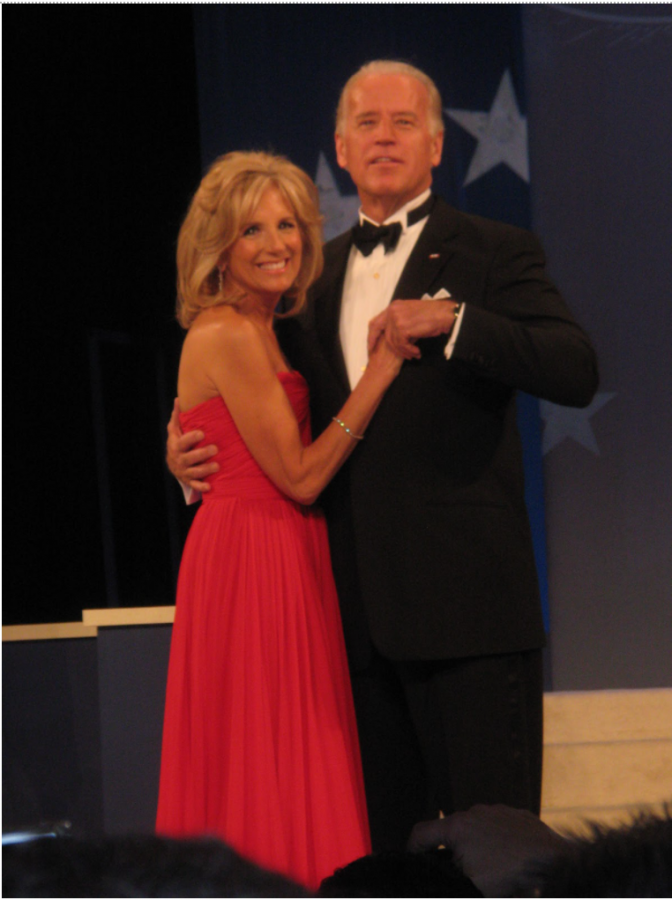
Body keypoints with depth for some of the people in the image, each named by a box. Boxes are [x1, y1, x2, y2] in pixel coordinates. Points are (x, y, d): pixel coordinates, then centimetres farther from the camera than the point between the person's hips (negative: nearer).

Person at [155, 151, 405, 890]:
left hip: (281, 561, 9)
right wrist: (376, 376, -14)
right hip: (251, 565, -9)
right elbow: (299, 475, -14)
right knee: (264, 760, -7)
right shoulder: (229, 336, -13)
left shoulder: (256, 332, 16)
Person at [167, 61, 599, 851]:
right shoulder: (314, 274, 17)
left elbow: (577, 371, -13)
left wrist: (451, 320, -23)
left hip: (465, 600, -5)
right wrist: (190, 446, 6)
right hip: (357, 607, 6)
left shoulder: (495, 254, 1)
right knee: (381, 837, 9)